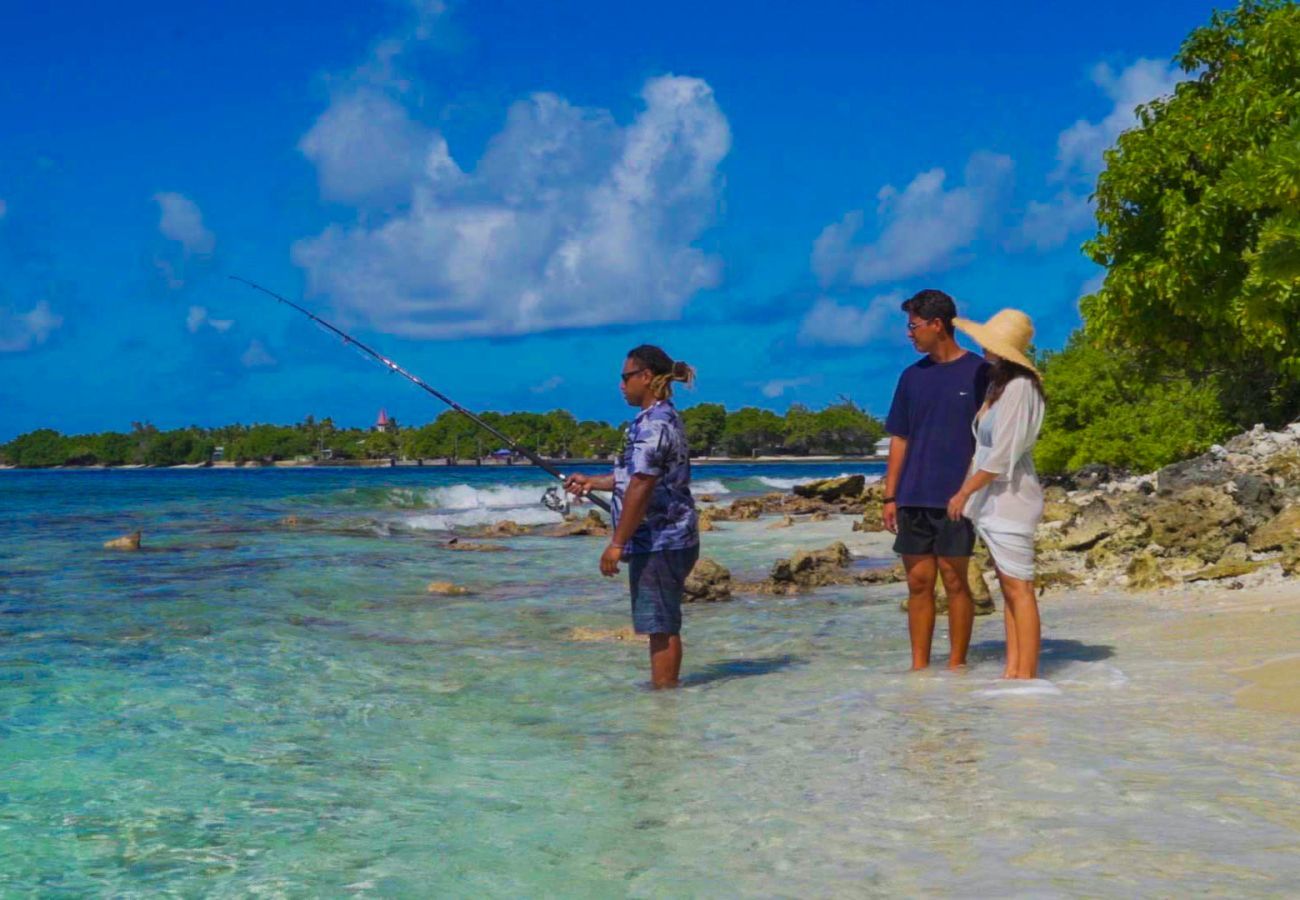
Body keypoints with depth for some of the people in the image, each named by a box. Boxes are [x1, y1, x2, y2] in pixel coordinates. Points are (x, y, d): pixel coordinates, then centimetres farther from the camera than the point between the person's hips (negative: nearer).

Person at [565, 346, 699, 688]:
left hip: (660, 542, -10)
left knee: (661, 625, -5)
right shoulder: (665, 419, 16)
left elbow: (642, 487, -22)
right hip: (666, 540, 10)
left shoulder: (653, 423, -16)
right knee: (662, 624, 15)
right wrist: (593, 482, 28)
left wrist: (617, 543, -20)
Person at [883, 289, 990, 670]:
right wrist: (890, 496, 9)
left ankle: (956, 666, 9)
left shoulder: (978, 372, -1)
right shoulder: (912, 377, 13)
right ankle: (919, 667, 11)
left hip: (956, 497, -4)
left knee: (954, 581, 0)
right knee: (918, 583, 6)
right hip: (913, 497, 5)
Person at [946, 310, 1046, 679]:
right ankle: (1012, 669, 12)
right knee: (1007, 587, 9)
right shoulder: (997, 384, 13)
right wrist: (966, 489, 10)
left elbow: (1003, 455, -17)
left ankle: (1026, 674, -5)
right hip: (991, 497, 9)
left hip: (1010, 497, -9)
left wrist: (964, 493, -11)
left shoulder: (1019, 387, -14)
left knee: (1018, 588, -7)